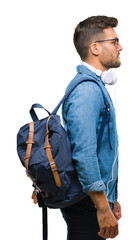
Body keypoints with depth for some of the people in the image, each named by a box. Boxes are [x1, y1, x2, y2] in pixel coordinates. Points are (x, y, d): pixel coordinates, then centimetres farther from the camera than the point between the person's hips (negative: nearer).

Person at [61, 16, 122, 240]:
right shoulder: (86, 89, -18)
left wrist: (110, 199, 22)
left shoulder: (95, 86, 16)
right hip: (88, 205, -10)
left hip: (99, 198, 10)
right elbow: (84, 155, -25)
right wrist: (103, 209, -24)